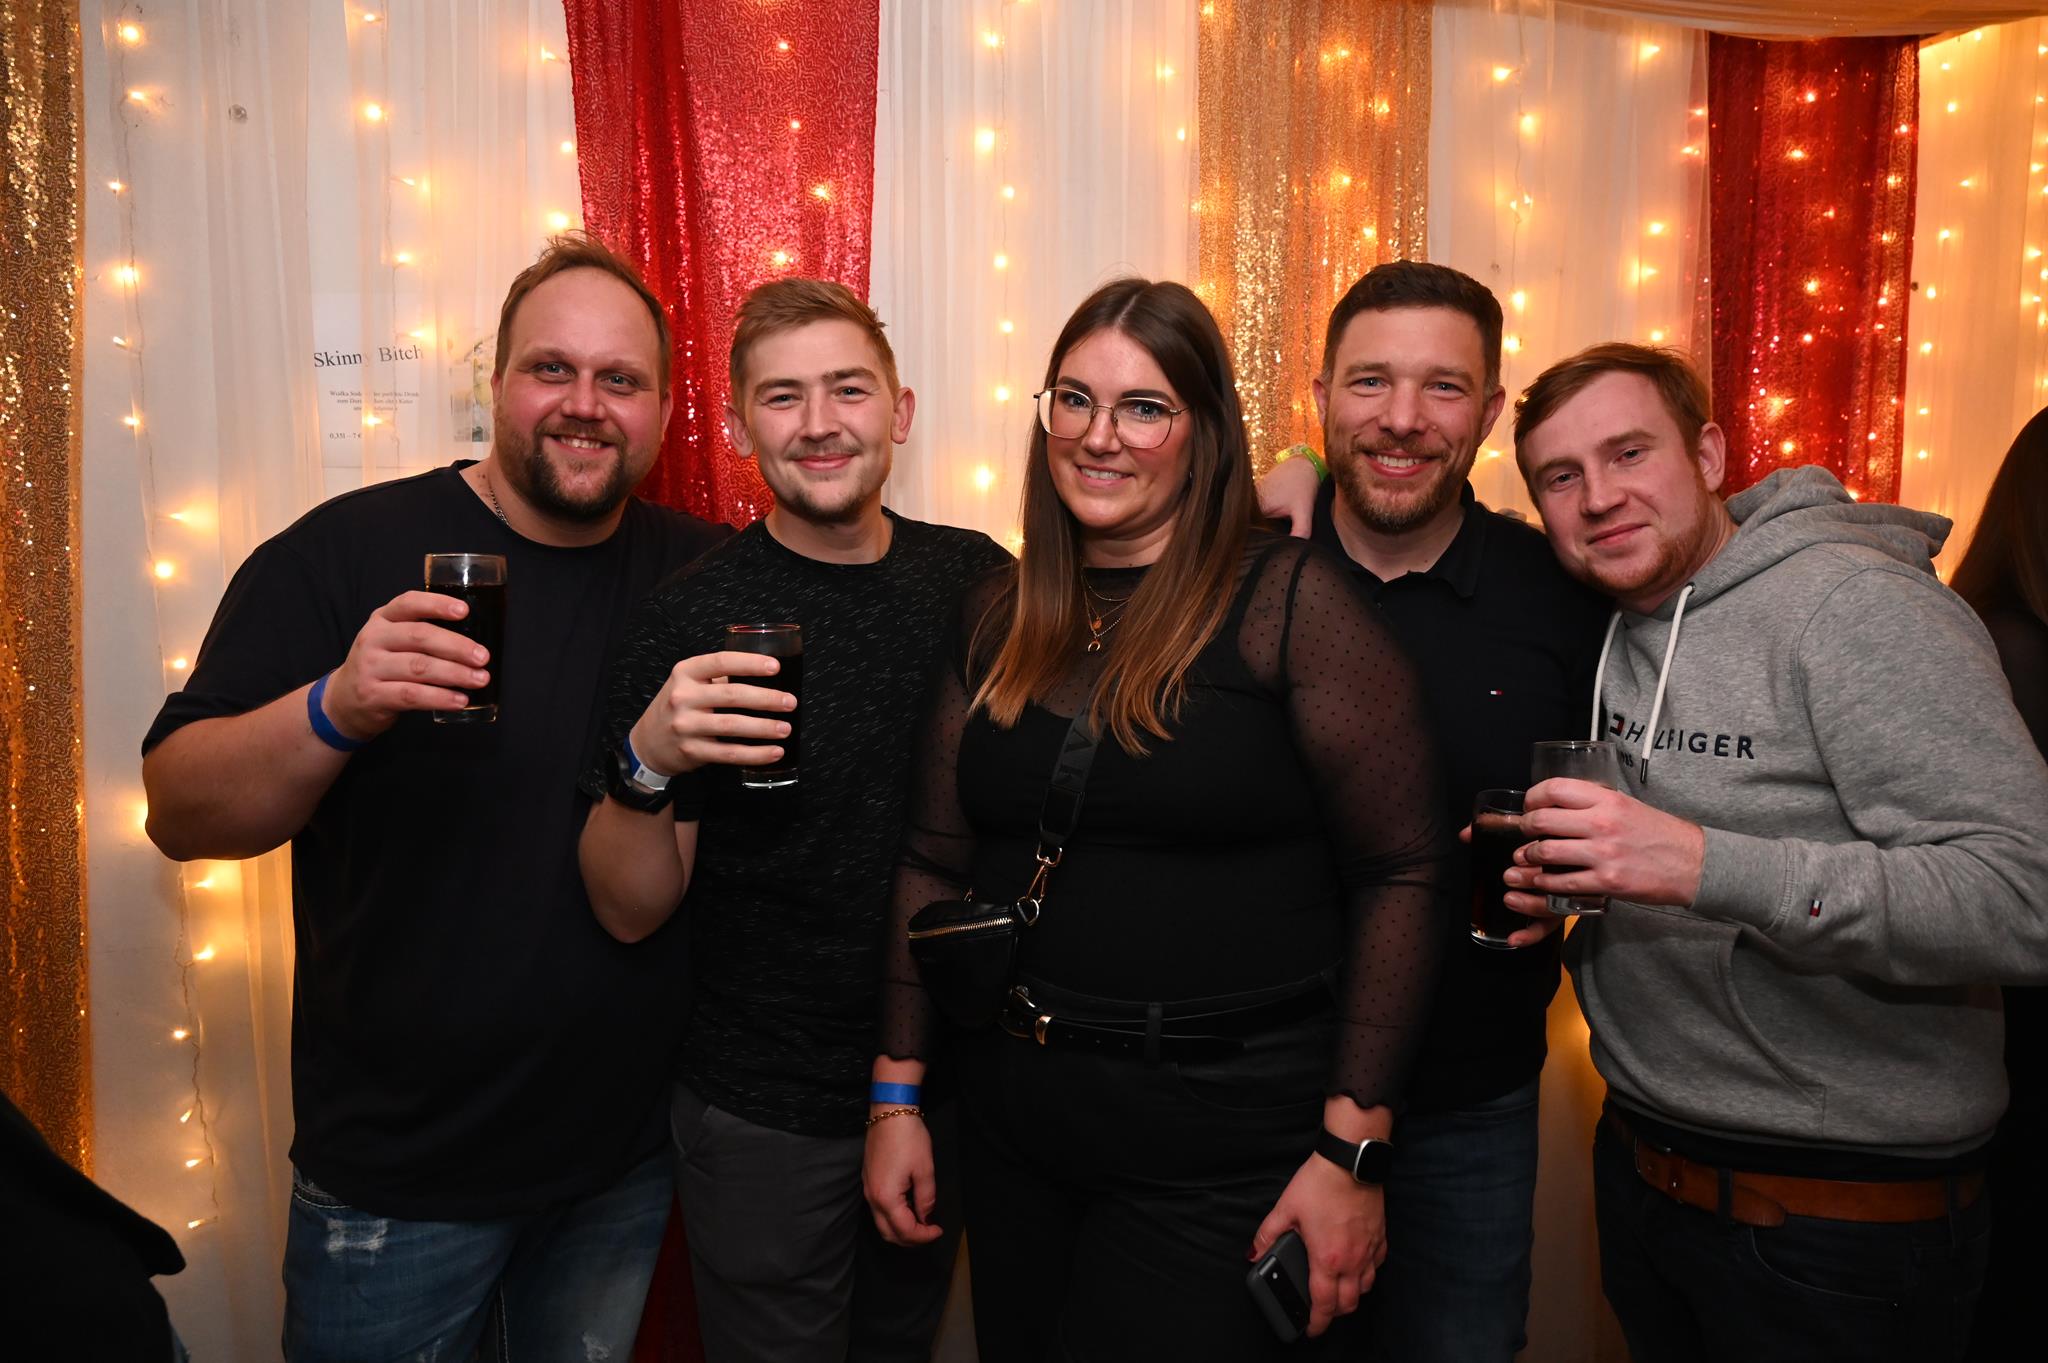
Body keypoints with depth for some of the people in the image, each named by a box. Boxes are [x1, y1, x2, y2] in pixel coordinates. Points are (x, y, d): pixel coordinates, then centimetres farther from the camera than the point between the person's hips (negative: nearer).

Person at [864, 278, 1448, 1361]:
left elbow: (1399, 874, -13)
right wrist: (896, 1095, 6)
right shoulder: (998, 621, 4)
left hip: (1222, 1143, -5)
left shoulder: (1290, 603, -11)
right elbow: (934, 865, 8)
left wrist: (1352, 1148, -15)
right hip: (1013, 1118, 5)